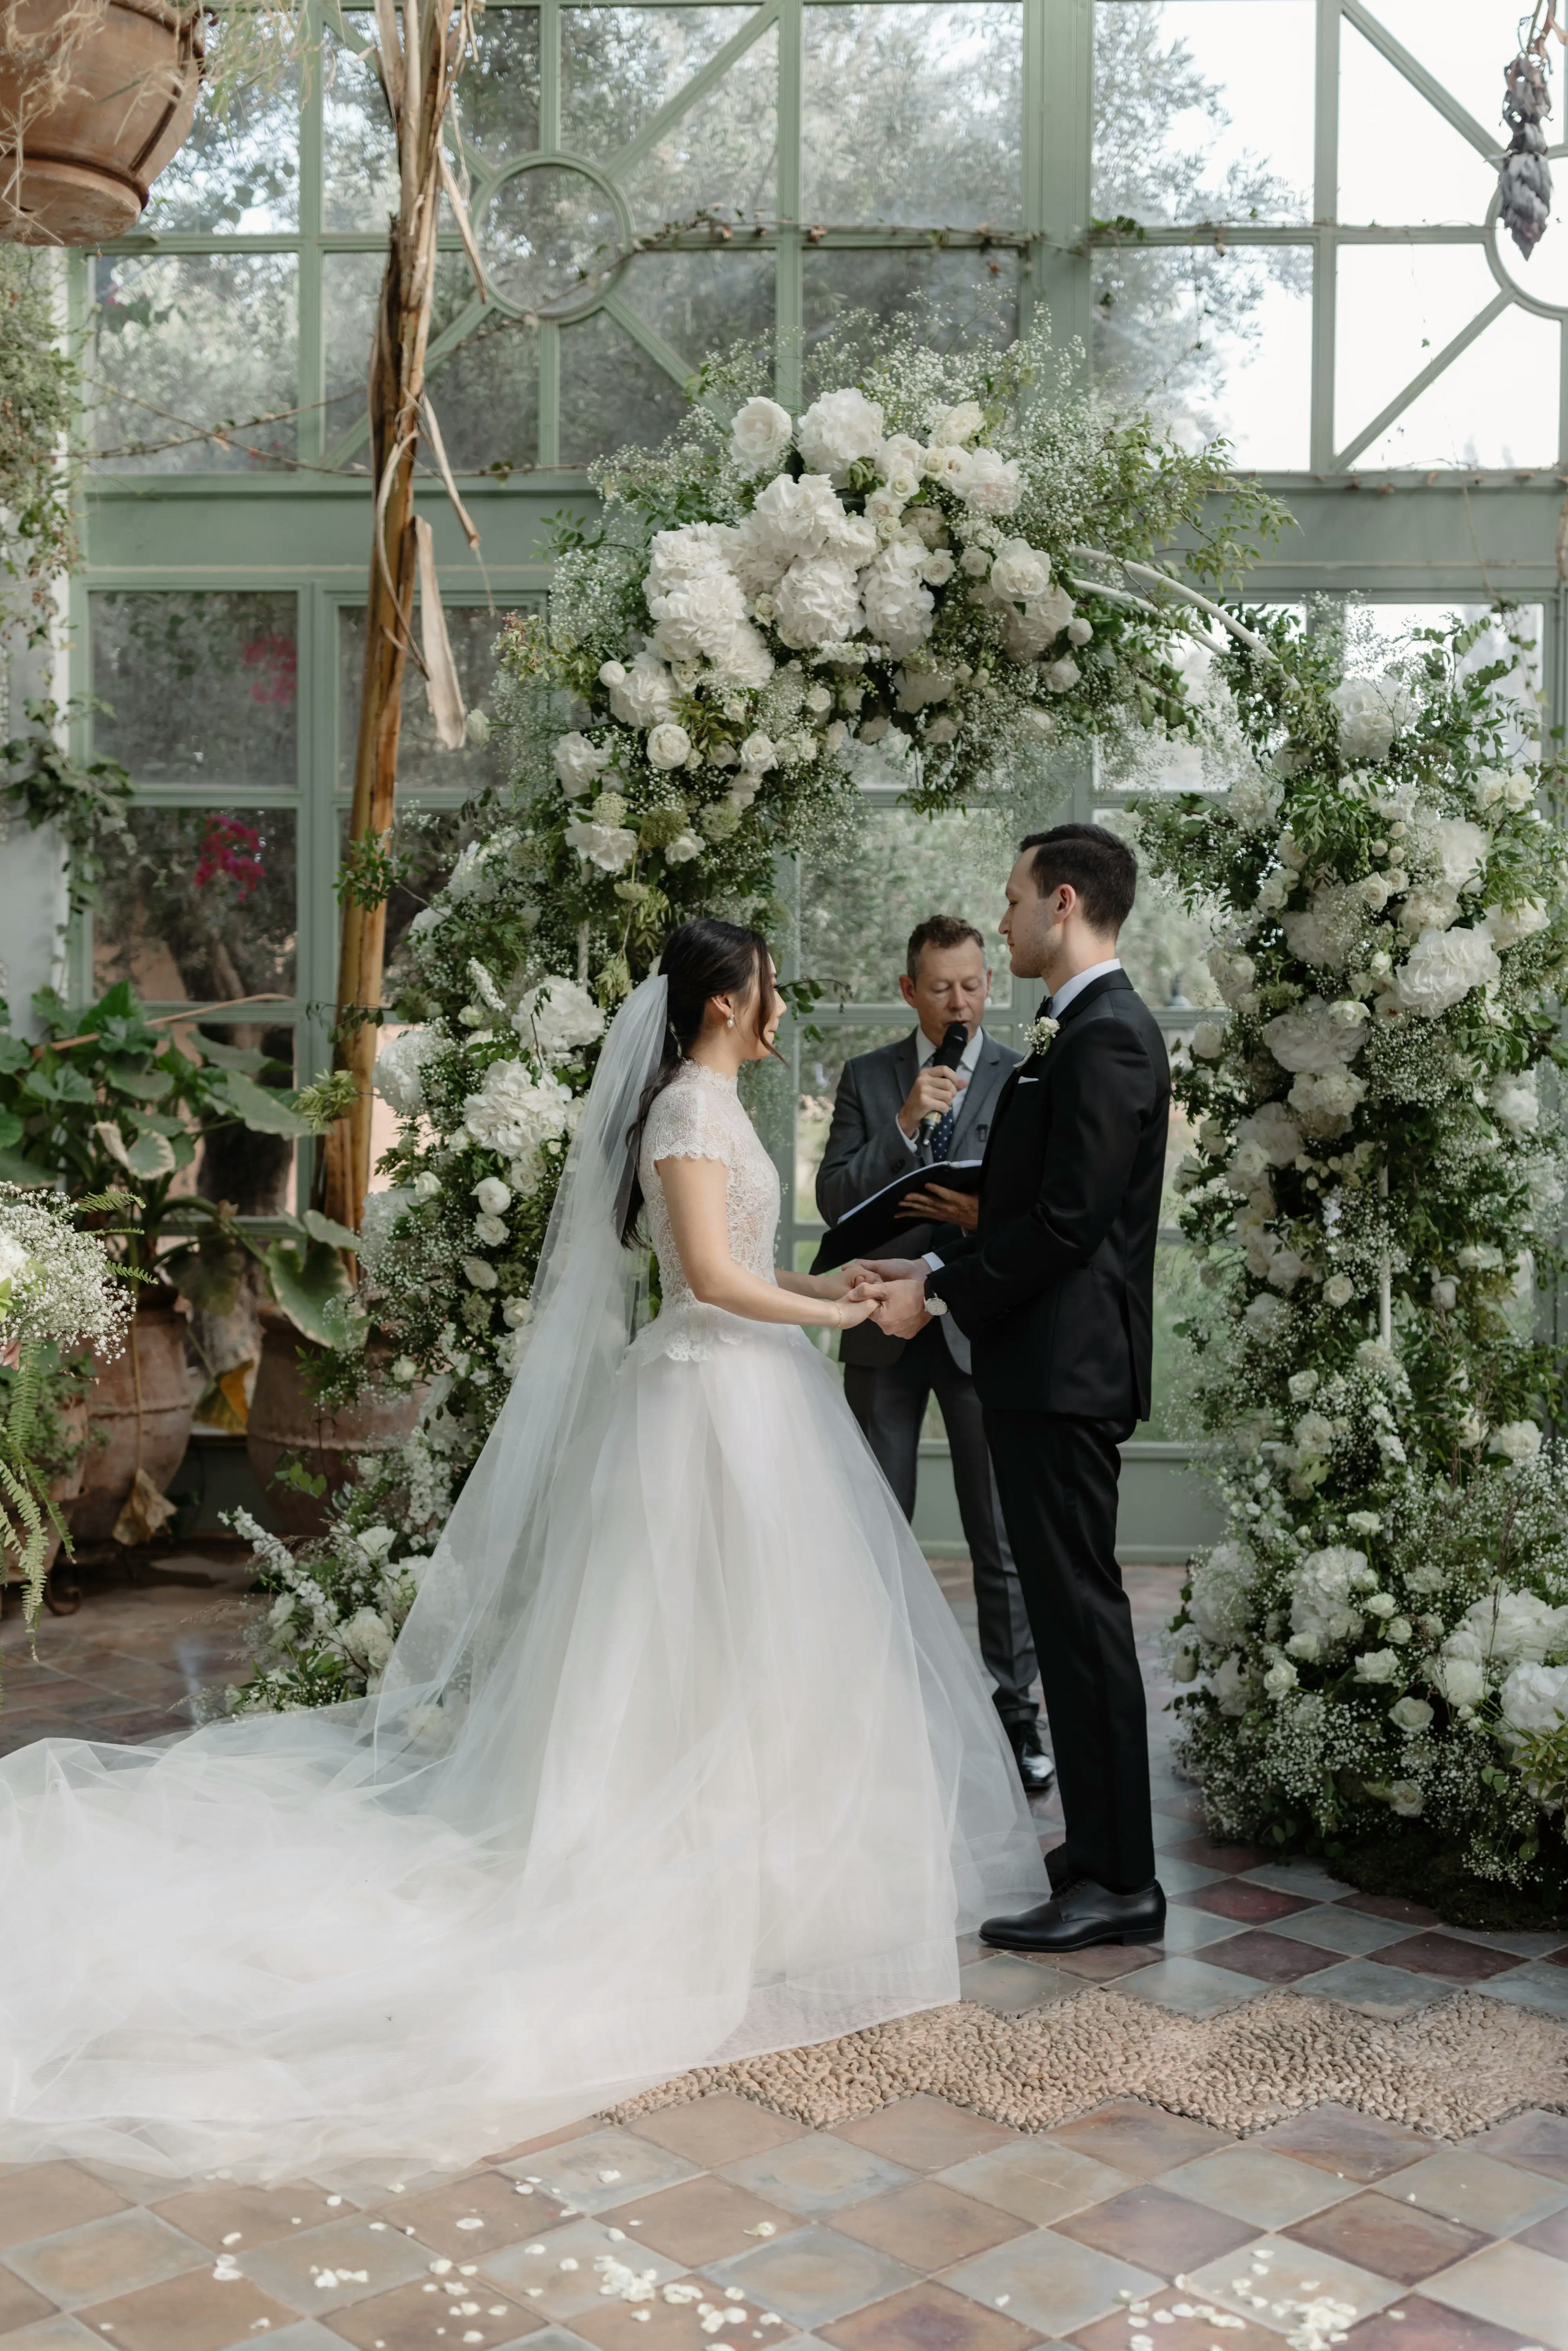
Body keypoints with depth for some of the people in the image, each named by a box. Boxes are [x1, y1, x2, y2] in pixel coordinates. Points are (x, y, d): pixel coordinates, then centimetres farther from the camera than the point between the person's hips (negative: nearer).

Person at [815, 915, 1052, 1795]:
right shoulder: (866, 1079, 6)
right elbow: (835, 1199, -3)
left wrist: (991, 1217, -20)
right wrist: (904, 1124, -16)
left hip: (982, 1327, -2)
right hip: (886, 1327, 2)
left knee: (1004, 1539, 3)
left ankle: (1015, 1712, 14)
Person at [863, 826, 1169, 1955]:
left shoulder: (1107, 1035, -15)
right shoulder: (1084, 1032, 16)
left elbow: (1066, 1218, -21)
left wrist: (942, 1292, -11)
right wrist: (934, 1268, 10)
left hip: (1064, 1365, -10)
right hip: (1044, 1365, 10)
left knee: (1082, 1613, -4)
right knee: (1072, 1610, 14)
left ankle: (1121, 1882, 4)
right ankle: (1102, 1849, 24)